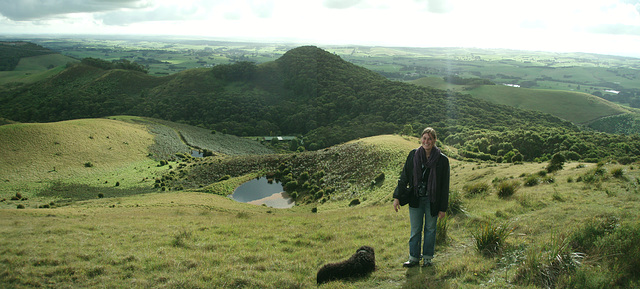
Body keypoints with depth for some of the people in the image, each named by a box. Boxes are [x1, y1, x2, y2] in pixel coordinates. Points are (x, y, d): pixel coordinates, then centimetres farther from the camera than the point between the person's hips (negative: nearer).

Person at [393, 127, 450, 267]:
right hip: (415, 198, 1)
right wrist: (397, 197, -1)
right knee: (415, 229, 8)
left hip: (432, 201, -1)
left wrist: (443, 208, -4)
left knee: (430, 229, 11)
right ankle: (414, 258, 21)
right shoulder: (413, 155, -4)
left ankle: (427, 258, 26)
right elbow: (404, 177, 2)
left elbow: (444, 186, -5)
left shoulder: (442, 160, -9)